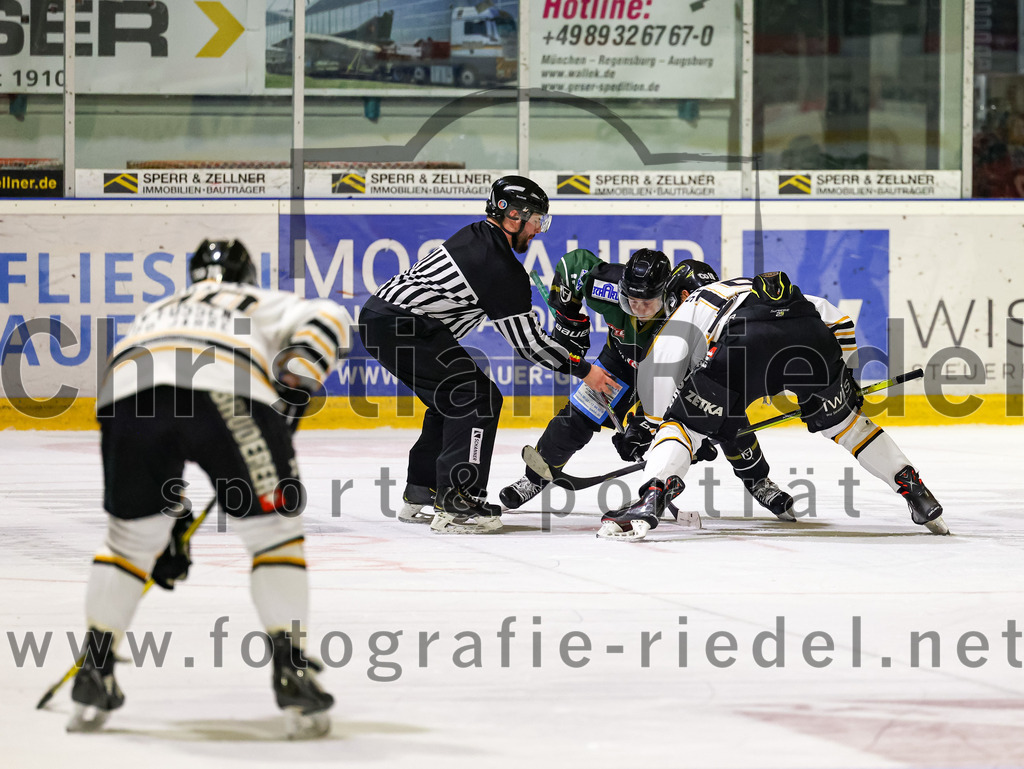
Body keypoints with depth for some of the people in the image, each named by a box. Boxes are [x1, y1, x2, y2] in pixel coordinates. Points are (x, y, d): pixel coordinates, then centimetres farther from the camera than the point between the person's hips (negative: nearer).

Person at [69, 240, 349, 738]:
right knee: (274, 529, 11)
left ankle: (94, 678, 23)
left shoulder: (157, 311, 46)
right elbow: (326, 319, 13)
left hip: (126, 390, 3)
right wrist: (295, 376, 7)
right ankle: (291, 673, 5)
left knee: (129, 538, 22)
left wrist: (168, 525, 48)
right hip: (226, 390, -3)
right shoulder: (265, 306, 37)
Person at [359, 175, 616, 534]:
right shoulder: (502, 269, -12)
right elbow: (528, 342, -7)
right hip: (401, 326, -10)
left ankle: (419, 494, 27)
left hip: (378, 313, 10)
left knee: (451, 399, 22)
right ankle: (456, 504, -15)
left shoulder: (475, 236, 17)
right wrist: (583, 370, 3)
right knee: (479, 398, -9)